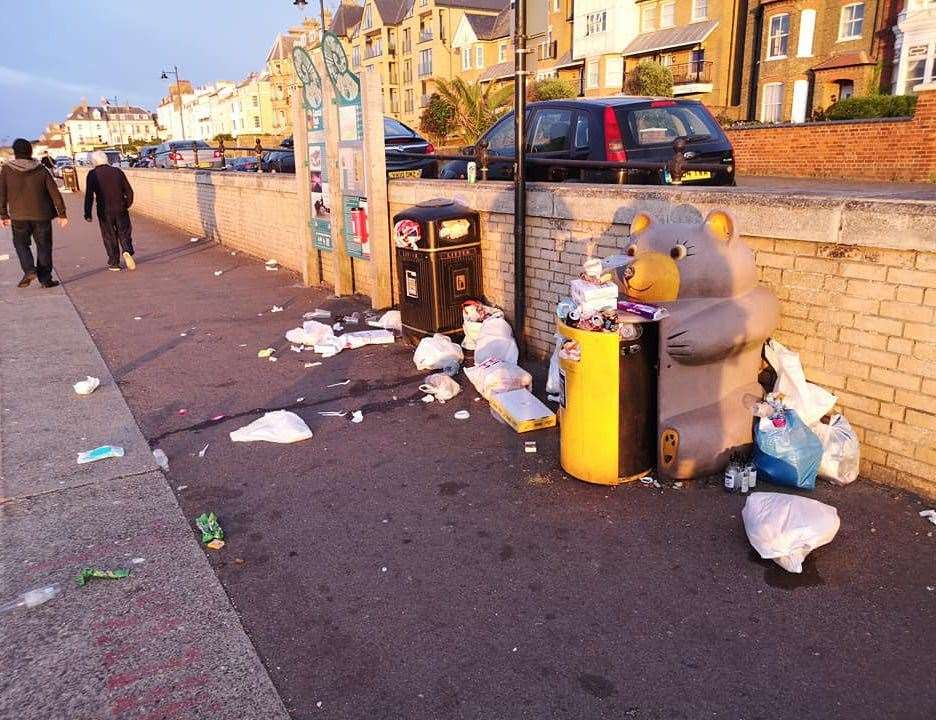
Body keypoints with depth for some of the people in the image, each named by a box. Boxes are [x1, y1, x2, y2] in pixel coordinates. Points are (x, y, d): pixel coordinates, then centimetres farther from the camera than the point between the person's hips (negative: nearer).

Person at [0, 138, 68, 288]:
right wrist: (62, 214, 1)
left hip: (19, 216, 0)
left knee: (21, 243, 17)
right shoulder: (41, 170, -2)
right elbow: (55, 193, -4)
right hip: (41, 215, 0)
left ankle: (29, 270, -4)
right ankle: (45, 279, 8)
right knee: (44, 246, 8)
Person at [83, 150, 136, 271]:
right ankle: (127, 251, -13)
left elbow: (89, 196, -9)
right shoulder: (117, 171, 1)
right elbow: (129, 191, 4)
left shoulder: (92, 175, -7)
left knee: (109, 237, 10)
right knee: (124, 233, 14)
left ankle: (114, 263, 15)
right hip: (120, 209, 2)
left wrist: (88, 213, -3)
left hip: (104, 212, -2)